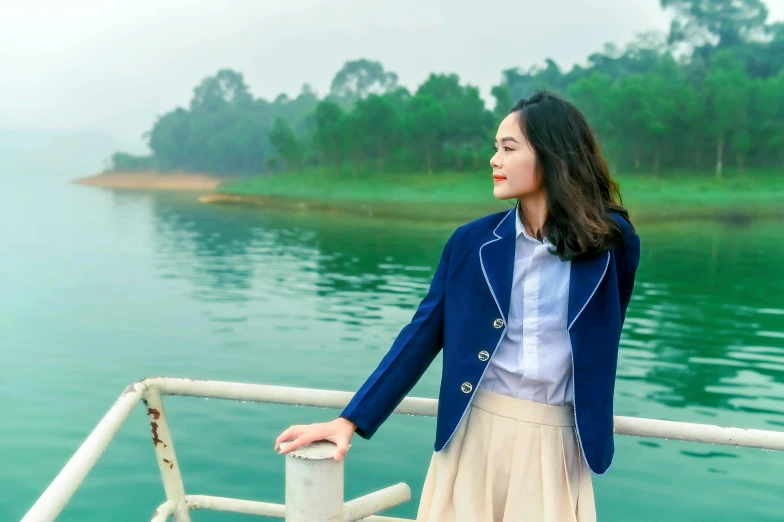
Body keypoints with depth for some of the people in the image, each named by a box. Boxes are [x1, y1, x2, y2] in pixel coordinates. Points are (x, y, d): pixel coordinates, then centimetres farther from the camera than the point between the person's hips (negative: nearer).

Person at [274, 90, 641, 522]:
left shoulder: (610, 242, -5)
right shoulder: (471, 241, -3)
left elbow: (602, 342, 9)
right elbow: (422, 335, -2)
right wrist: (350, 421, -6)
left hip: (557, 442, 0)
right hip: (475, 432, 1)